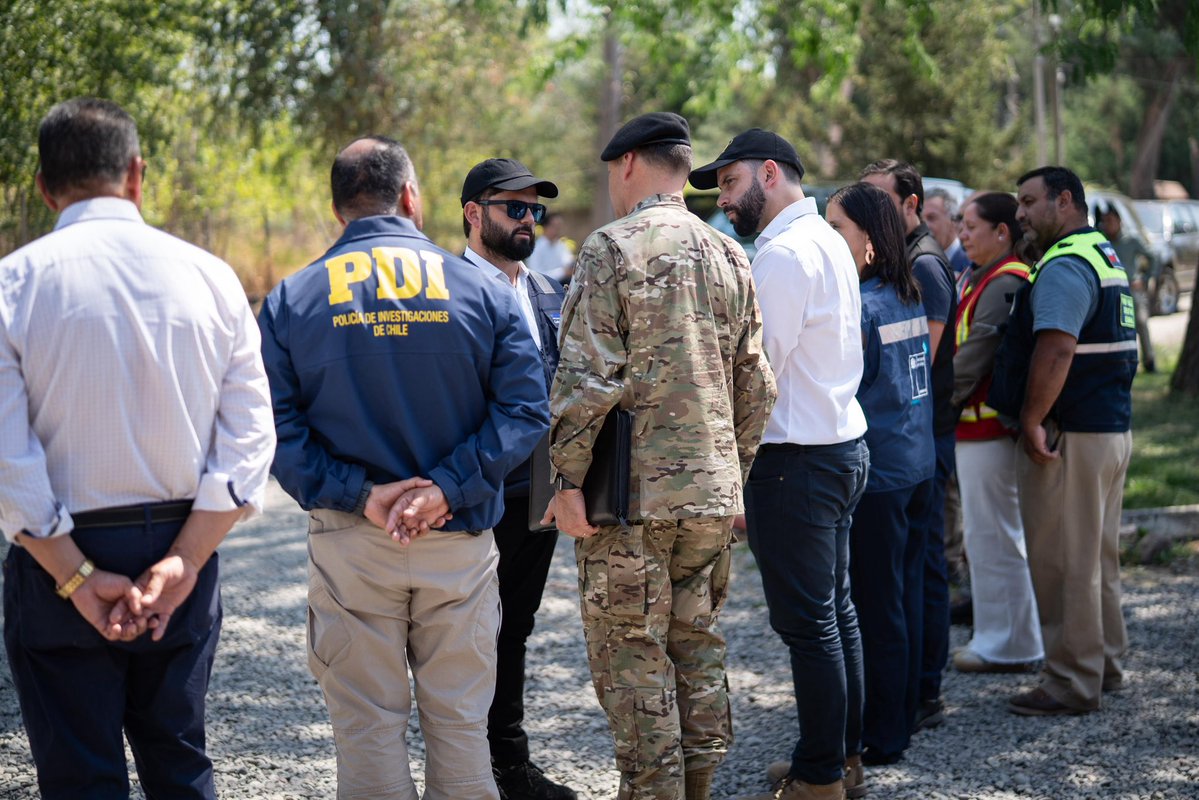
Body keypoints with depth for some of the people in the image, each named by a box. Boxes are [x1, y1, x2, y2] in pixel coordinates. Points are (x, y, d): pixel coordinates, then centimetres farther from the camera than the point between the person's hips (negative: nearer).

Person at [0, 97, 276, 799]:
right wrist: (183, 560, -8)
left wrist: (74, 575, -11)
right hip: (181, 550, 3)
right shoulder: (209, 275, -1)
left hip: (59, 558, -3)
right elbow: (251, 436, -5)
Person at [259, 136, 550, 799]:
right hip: (460, 541, 0)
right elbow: (525, 410, -8)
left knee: (368, 727, 8)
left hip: (349, 544, 0)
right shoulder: (481, 289, -1)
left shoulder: (291, 299, 0)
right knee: (459, 721, 11)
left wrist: (358, 495, -12)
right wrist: (448, 488, -12)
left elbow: (275, 427, -8)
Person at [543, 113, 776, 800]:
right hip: (713, 493, 6)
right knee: (700, 653, 14)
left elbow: (586, 377, -15)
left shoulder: (613, 247, -8)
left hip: (632, 493, -6)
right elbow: (756, 387, 12)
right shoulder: (730, 256, 10)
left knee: (633, 662, 1)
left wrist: (569, 479, -10)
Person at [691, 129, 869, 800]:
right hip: (844, 443, 10)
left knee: (808, 624, -3)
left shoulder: (784, 253, -16)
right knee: (835, 611, 16)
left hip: (796, 461, -10)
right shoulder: (827, 240, 15)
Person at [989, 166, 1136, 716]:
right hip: (1113, 426, 10)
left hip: (1071, 437, -10)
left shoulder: (1065, 268, -17)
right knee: (1099, 558, 18)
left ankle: (1072, 684, 2)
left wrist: (1031, 420, -24)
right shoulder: (1106, 257, 16)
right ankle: (1106, 665, 27)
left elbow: (1057, 348, -28)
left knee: (1063, 563, -3)